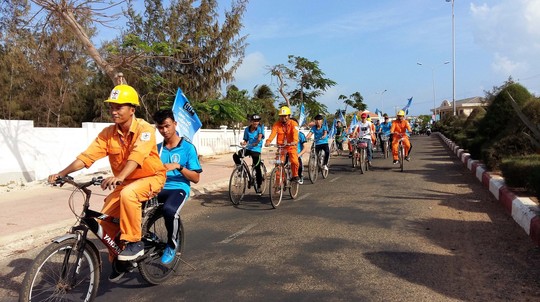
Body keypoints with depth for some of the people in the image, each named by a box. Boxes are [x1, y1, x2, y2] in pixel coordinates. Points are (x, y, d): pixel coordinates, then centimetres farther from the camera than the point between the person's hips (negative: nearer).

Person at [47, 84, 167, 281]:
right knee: (105, 218, -6)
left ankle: (134, 242, -19)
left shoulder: (145, 129, -21)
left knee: (127, 194, -36)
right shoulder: (108, 133, -5)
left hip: (150, 178, -6)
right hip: (124, 182, 6)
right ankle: (116, 261, 18)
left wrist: (119, 177, -53)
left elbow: (136, 156, -38)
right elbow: (87, 156, -12)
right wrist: (62, 174, -23)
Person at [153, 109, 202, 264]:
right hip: (159, 188, 4)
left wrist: (178, 166, -16)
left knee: (169, 210, -37)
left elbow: (196, 178, -2)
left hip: (179, 188, -4)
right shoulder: (157, 148, 12)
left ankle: (172, 244, -7)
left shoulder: (188, 147, 0)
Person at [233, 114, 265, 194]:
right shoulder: (247, 129, 4)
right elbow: (246, 141, 8)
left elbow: (260, 136, -23)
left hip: (256, 150, -3)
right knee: (235, 156, -20)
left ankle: (258, 186, 12)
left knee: (257, 168, -3)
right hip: (248, 148, 3)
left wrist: (258, 140, -44)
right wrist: (243, 143, -14)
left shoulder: (260, 127, -5)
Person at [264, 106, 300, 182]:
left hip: (291, 146, -2)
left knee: (294, 161, -22)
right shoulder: (277, 124, -3)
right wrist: (268, 141, -37)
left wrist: (295, 141, -46)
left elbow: (295, 133, -25)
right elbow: (273, 133, -18)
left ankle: (295, 176, 3)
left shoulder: (293, 124, -8)